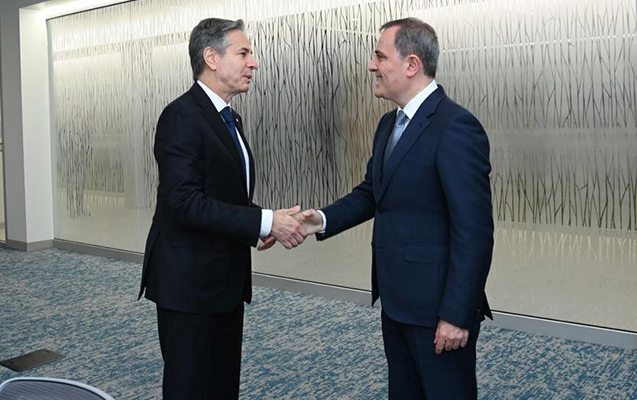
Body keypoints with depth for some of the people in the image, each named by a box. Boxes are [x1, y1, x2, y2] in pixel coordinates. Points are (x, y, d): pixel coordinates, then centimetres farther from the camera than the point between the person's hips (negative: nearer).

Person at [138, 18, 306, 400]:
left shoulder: (229, 117, 13)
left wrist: (270, 221, 0)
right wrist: (265, 222, -23)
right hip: (189, 281, -9)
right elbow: (186, 203, -25)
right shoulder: (182, 116, -16)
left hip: (226, 279, 9)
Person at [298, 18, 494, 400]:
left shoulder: (455, 126, -19)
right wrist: (324, 219, -1)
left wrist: (456, 314, -21)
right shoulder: (390, 124, 9)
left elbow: (474, 231, -21)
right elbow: (372, 191, 17)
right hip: (396, 300, 9)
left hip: (437, 306, -9)